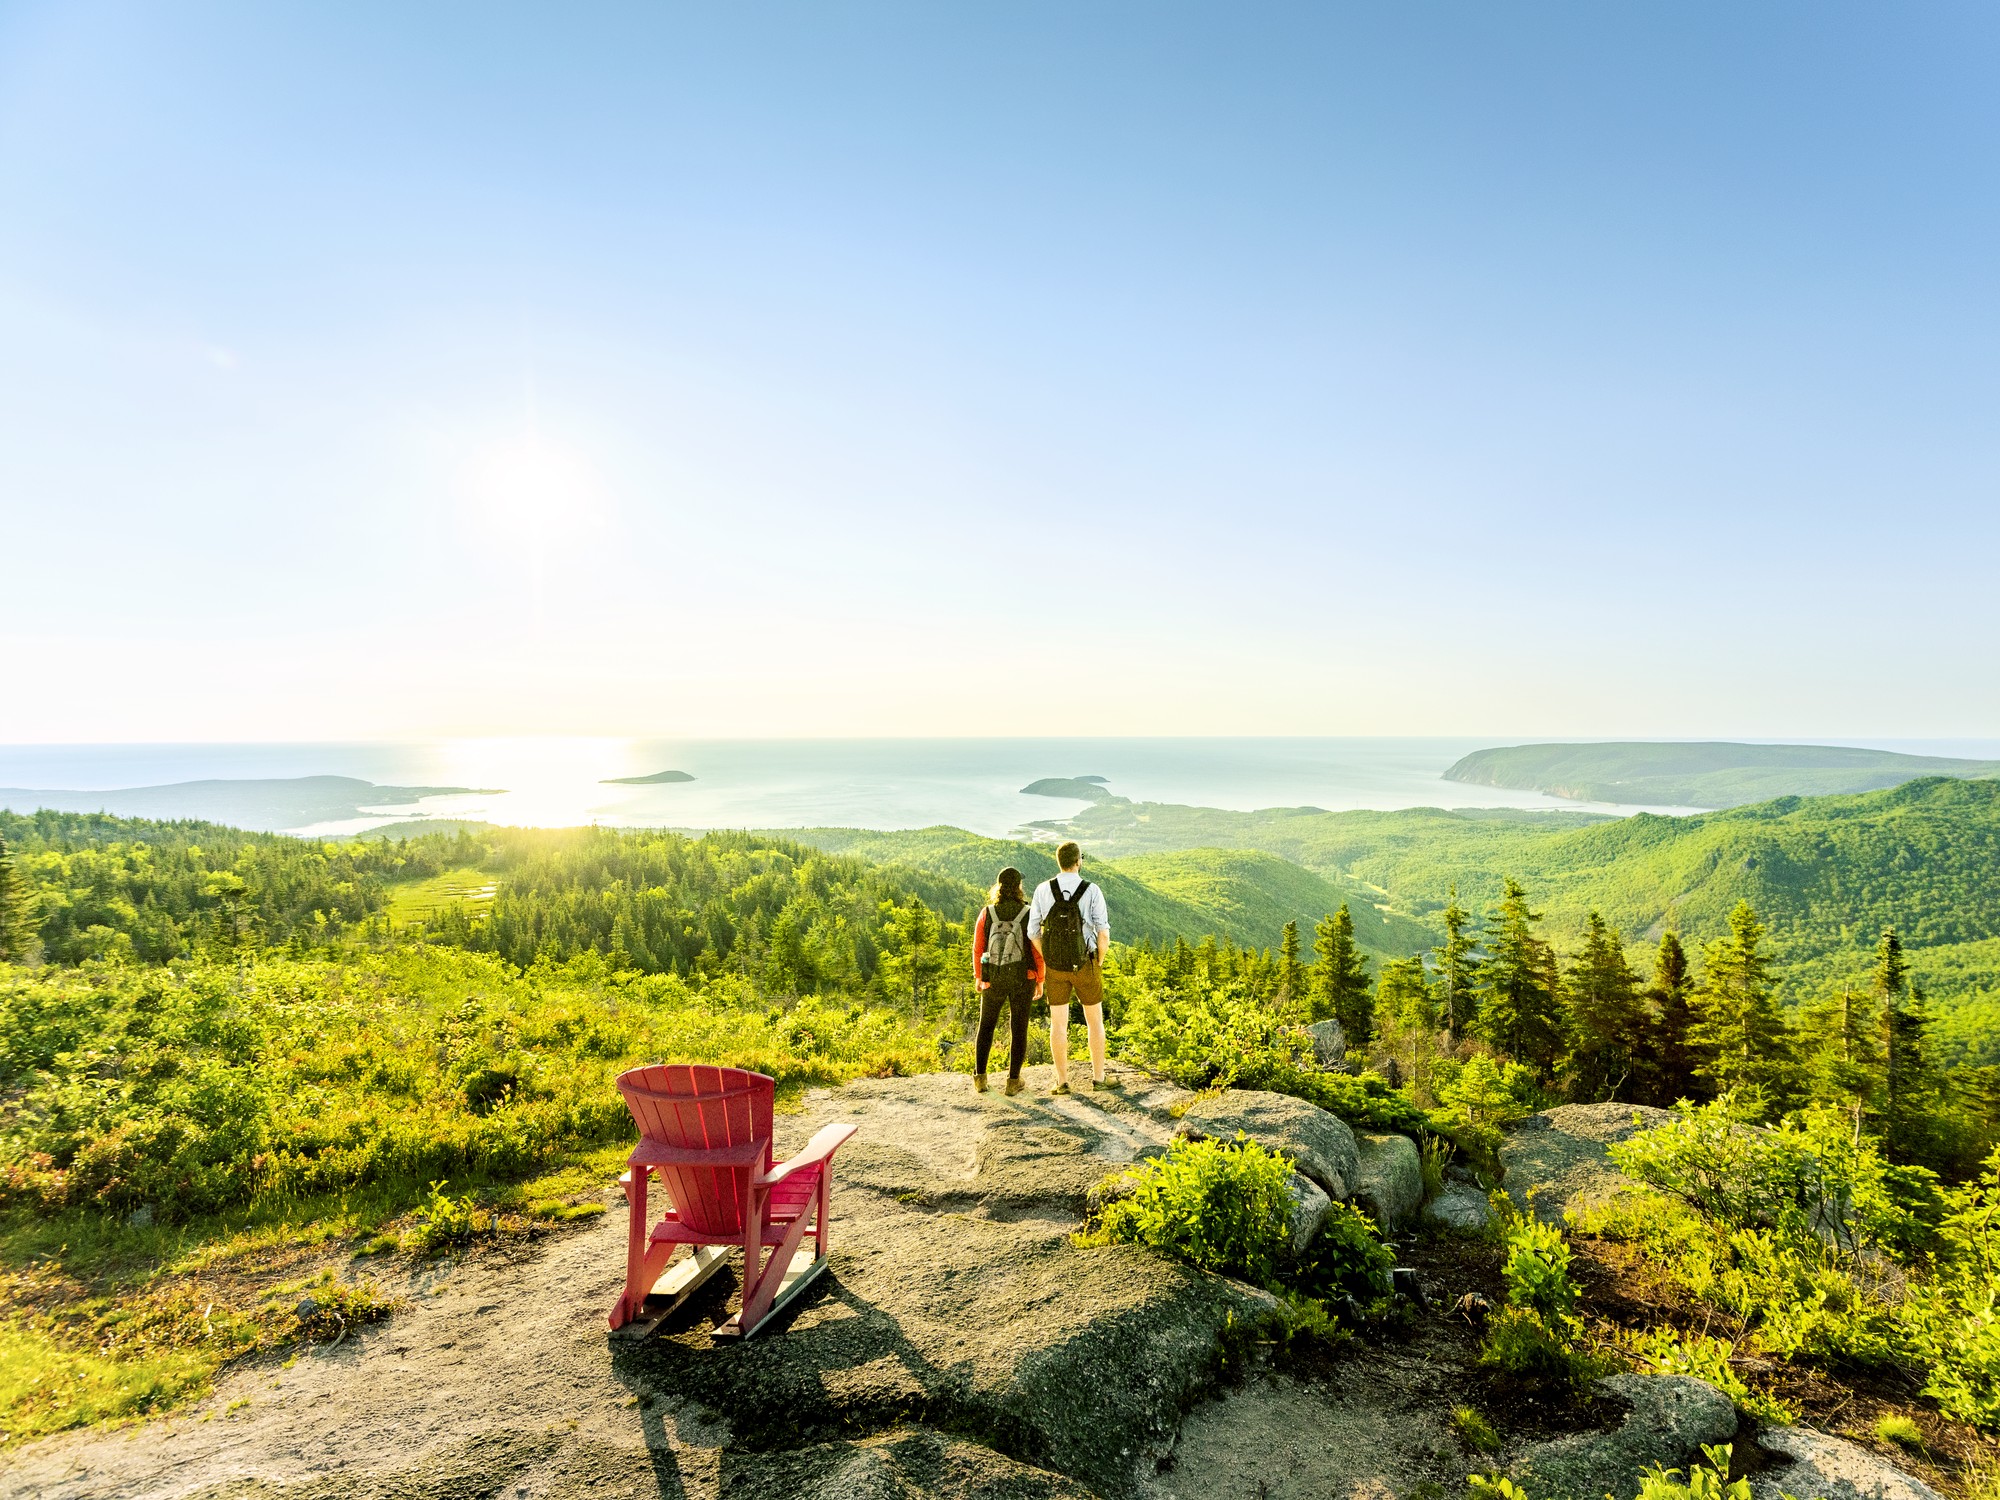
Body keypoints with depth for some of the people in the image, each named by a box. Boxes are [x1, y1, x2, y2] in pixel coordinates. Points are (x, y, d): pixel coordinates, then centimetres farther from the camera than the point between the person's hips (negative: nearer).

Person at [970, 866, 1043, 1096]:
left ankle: (980, 1076, 17)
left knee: (986, 1025, 19)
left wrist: (978, 977, 11)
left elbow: (978, 949, -3)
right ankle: (1013, 1080, 11)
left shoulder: (987, 913, -8)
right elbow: (1038, 950, -9)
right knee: (1019, 1028, 11)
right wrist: (1040, 980, 3)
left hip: (993, 979, 1)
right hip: (1023, 979, -1)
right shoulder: (1029, 915, -11)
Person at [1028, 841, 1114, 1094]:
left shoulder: (1043, 891, -6)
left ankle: (1062, 1081, 13)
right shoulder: (1092, 892, -12)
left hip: (1055, 967, 2)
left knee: (1058, 1023, 9)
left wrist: (1046, 962, 11)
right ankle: (1099, 1077, 20)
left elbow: (1033, 931, -2)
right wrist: (1099, 963, 3)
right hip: (1084, 965, -2)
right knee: (1094, 1021, 13)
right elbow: (1103, 934, -14)